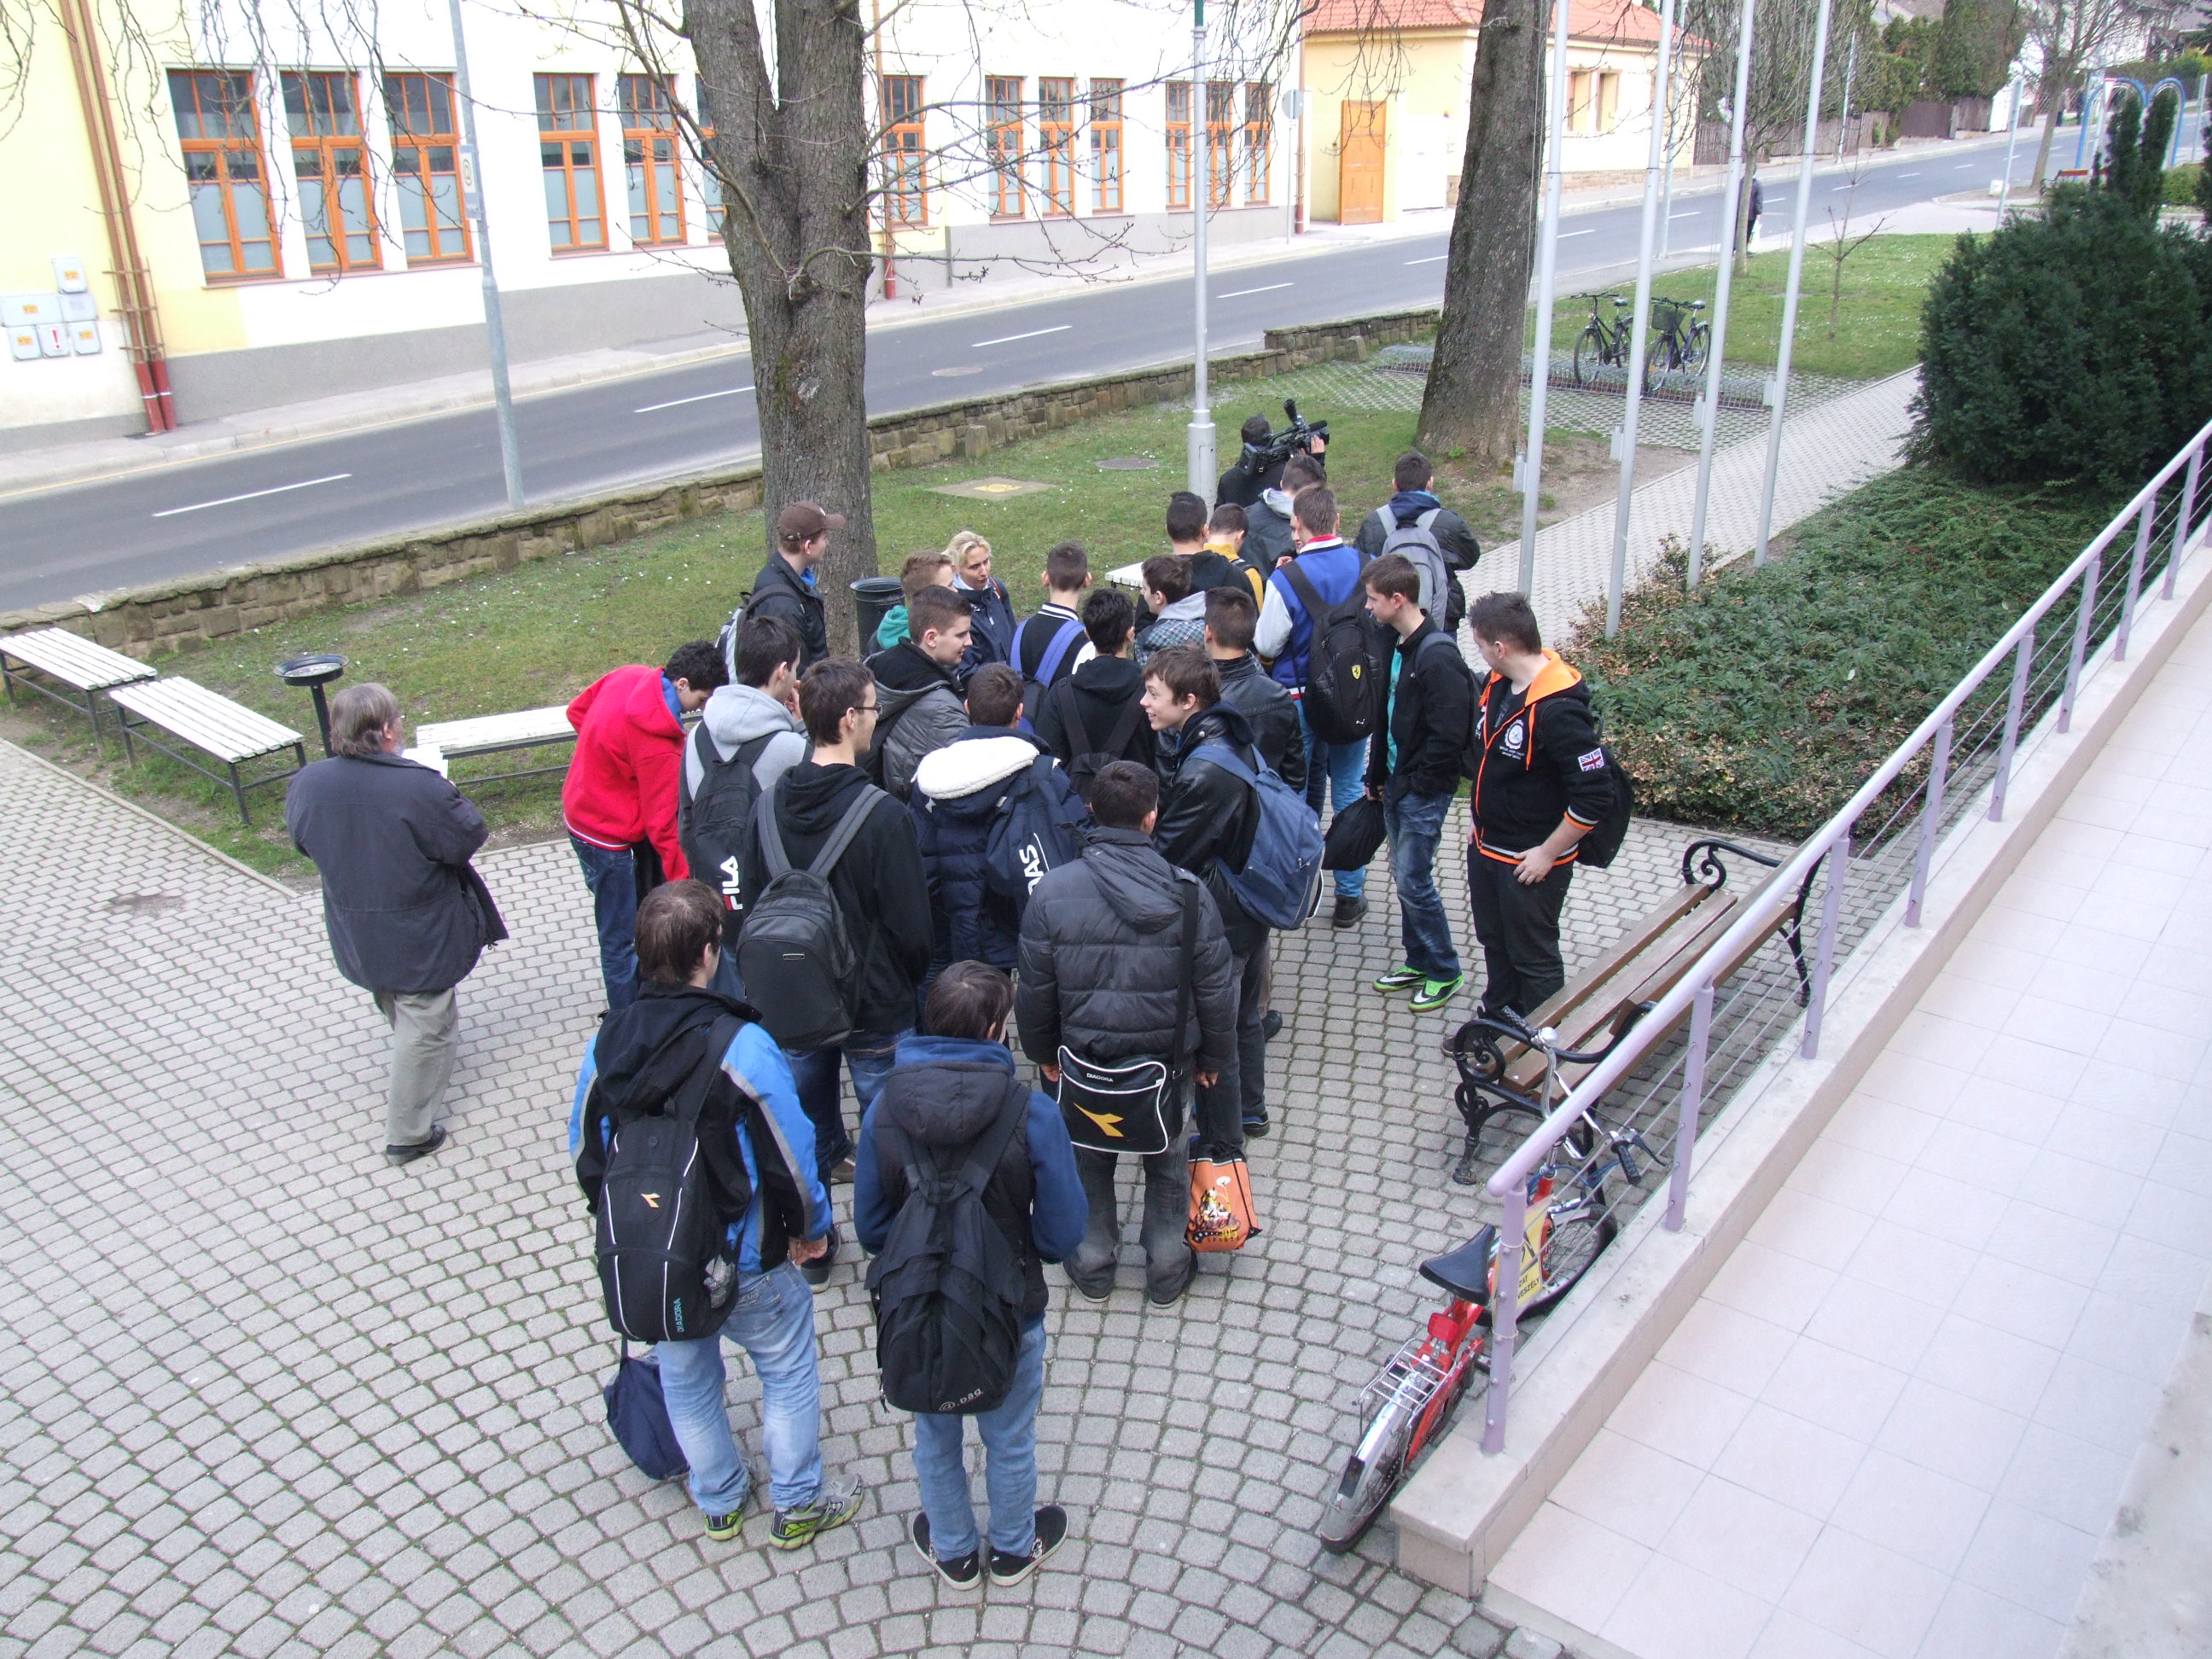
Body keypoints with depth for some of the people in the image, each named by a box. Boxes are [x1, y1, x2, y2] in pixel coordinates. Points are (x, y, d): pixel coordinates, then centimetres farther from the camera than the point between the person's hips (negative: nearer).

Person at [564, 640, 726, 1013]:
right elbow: (662, 822, -26)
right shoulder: (657, 741, -32)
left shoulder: (628, 677, -8)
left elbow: (577, 710, 11)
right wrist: (683, 882, -18)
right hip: (607, 836, -9)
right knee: (621, 939, 5)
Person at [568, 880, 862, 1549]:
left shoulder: (606, 1043, -10)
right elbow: (791, 1156, -19)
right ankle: (797, 1505, 35)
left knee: (684, 1379, 26)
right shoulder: (742, 1047, -26)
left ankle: (718, 1503, 45)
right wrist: (812, 1228, 1)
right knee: (788, 1373, 20)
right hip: (740, 1265, -5)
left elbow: (583, 1149, 3)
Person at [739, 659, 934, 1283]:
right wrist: (908, 983, 2)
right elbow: (912, 927, -18)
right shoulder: (882, 817, -24)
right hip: (875, 1005, -5)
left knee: (807, 1127, 20)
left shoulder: (769, 806, -8)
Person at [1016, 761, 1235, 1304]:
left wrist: (1042, 1051, 9)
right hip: (1168, 1059, 0)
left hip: (1084, 1060, 0)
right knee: (1167, 1165, 23)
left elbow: (1034, 989, -8)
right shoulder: (1188, 892, -16)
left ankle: (1092, 1267, 39)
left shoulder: (1053, 890, -17)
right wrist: (1214, 1057, 8)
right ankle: (1167, 1270, 37)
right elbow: (1215, 989, -9)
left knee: (1089, 1163, 23)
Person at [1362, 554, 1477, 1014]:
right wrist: (1378, 774, 14)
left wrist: (1416, 783, -15)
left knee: (1413, 880, -3)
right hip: (1397, 786, 9)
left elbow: (1448, 735, -22)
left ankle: (1445, 972, 12)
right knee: (1404, 876, 16)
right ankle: (1419, 962, 29)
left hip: (1425, 791, -9)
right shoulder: (1396, 646, 7)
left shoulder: (1438, 656, -22)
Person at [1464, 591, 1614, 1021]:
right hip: (1485, 849, 8)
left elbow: (1595, 794, -27)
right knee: (1493, 941, 25)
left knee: (1533, 958, 10)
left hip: (1530, 862, -8)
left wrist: (1548, 853, -20)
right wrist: (1481, 824, 15)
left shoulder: (1558, 710, -29)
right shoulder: (1496, 685, -2)